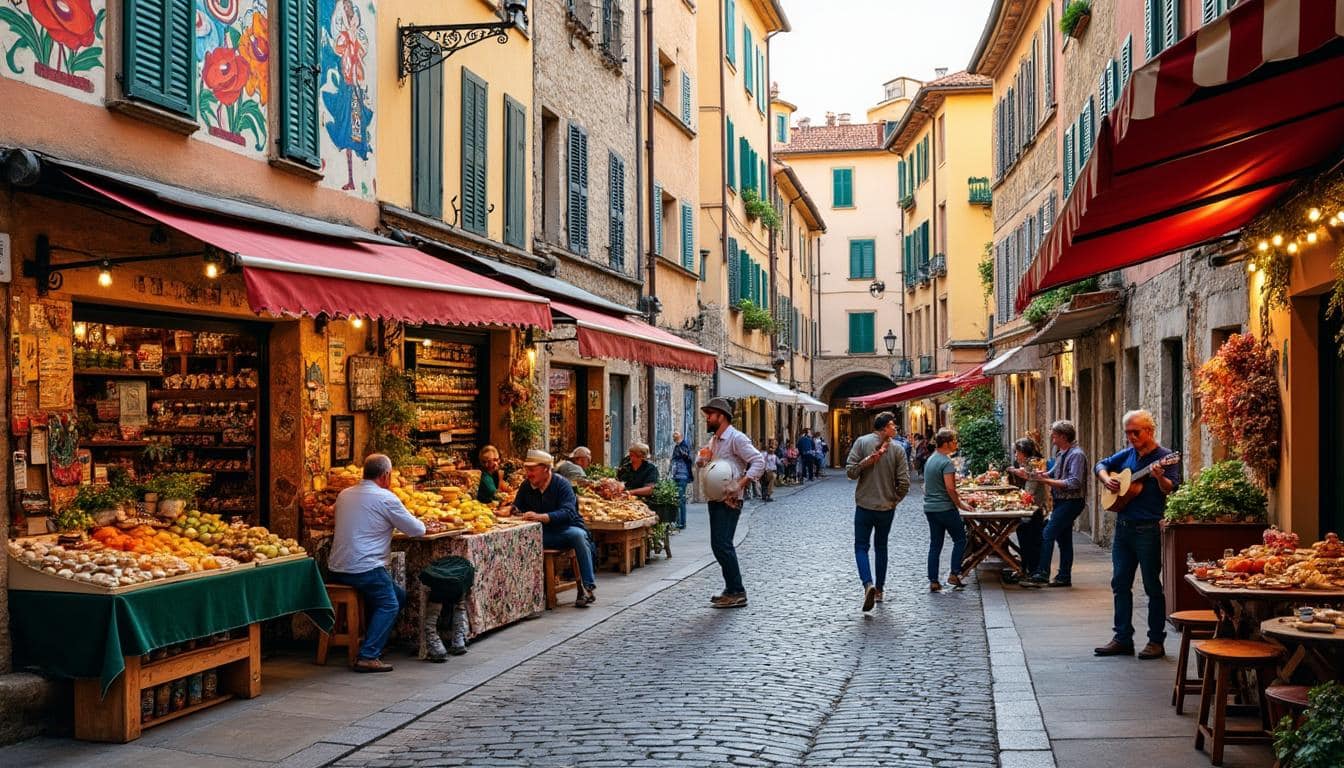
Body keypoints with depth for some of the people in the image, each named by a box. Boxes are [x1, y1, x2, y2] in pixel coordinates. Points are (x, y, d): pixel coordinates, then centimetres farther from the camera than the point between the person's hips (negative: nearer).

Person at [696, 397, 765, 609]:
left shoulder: (736, 438, -11)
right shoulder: (713, 441, 18)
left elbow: (758, 462, -19)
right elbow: (703, 466, 30)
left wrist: (739, 485, -27)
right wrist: (701, 461, 6)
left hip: (729, 502, -10)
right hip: (715, 500, 10)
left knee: (721, 545, -14)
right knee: (720, 545, 12)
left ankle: (736, 592, -8)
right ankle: (732, 590, 21)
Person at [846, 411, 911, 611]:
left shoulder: (861, 442, -7)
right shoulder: (897, 449, -6)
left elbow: (851, 472, -13)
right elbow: (904, 482, -7)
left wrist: (866, 462, -2)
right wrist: (895, 499, 9)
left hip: (864, 505, -1)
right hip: (887, 507, 1)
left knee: (861, 546, 4)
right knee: (881, 547, 17)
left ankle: (868, 584, -18)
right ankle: (879, 590, 23)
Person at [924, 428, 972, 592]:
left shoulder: (930, 460, 12)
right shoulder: (947, 462, -15)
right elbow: (950, 488, -20)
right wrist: (960, 504, -10)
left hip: (929, 508, 8)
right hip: (945, 508, -8)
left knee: (935, 545, 10)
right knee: (960, 539, 7)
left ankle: (933, 581, 8)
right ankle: (954, 575, 4)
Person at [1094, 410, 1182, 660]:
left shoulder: (1165, 457, -7)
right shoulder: (1127, 455, 12)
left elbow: (1170, 489, -19)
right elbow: (1101, 464, 25)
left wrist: (1159, 477, -39)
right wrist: (1107, 479, 5)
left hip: (1148, 529, -7)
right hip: (1123, 526, 7)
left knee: (1152, 586, 0)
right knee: (1120, 583, 10)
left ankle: (1156, 641, 8)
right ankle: (1123, 639, 17)